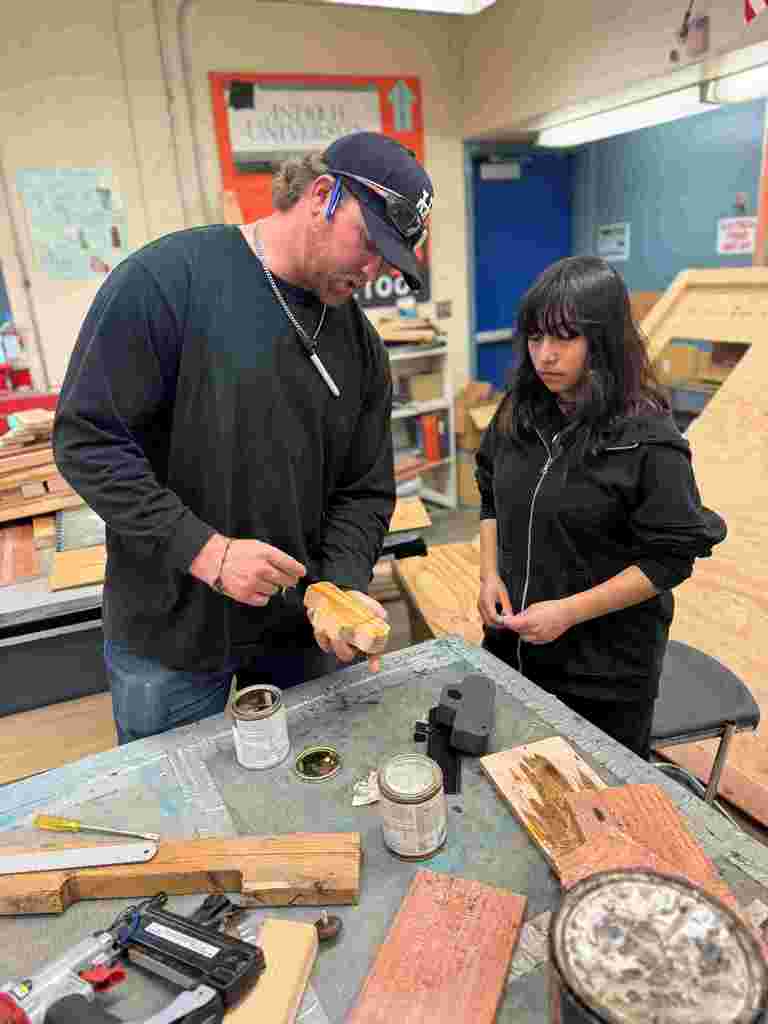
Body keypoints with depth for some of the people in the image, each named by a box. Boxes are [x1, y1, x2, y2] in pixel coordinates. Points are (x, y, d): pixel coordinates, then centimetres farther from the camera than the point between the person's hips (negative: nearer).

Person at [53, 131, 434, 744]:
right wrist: (205, 551, -23)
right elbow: (87, 440, -17)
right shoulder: (167, 279, -16)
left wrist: (343, 588, -13)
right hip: (171, 631, -4)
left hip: (302, 625, 5)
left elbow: (363, 492, 3)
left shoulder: (360, 342, 0)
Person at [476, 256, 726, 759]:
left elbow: (670, 558, -15)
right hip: (510, 644, 5)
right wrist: (490, 574, -3)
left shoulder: (648, 439, -18)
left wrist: (570, 611, -19)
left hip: (606, 667, -5)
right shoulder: (519, 412, -2)